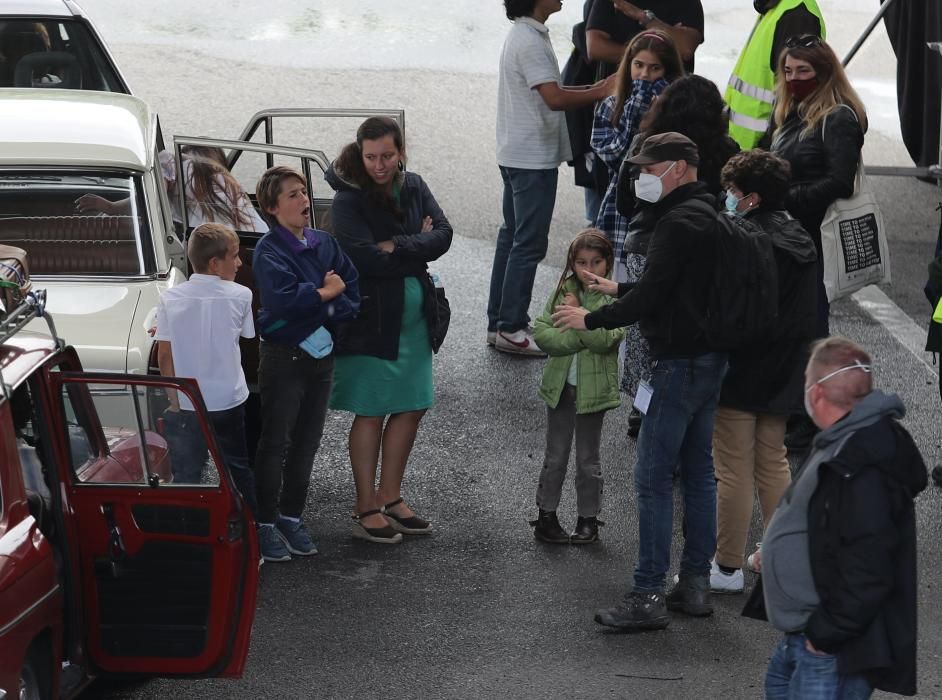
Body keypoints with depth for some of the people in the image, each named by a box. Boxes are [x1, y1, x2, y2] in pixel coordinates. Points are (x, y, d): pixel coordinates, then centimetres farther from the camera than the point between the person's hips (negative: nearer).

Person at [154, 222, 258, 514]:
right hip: (229, 400, 1)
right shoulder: (240, 296, -8)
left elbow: (164, 355, -5)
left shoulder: (170, 298, -7)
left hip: (185, 405, -1)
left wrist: (174, 398, 7)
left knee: (186, 478, 5)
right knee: (238, 469, 18)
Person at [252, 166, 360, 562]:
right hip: (283, 355, -6)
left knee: (306, 443, 13)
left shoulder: (324, 243, 6)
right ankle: (265, 524, 9)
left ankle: (291, 517, 25)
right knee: (275, 443, 1)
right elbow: (283, 298, -27)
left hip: (321, 353, 6)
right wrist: (327, 293, -14)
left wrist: (333, 313, -16)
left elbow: (352, 285, 3)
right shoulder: (269, 250, -13)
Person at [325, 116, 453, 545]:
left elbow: (442, 235, -6)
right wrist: (418, 247, -11)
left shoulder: (414, 188, 5)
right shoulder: (349, 200, -14)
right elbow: (367, 260, -23)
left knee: (411, 408, 12)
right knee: (371, 413, 0)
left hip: (414, 316, 6)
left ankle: (389, 496, 26)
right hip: (371, 319, -6)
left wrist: (397, 247, -18)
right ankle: (366, 508, 9)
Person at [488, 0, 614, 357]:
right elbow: (554, 98, -27)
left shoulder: (526, 34, 13)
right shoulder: (530, 41, -20)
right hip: (533, 158, -10)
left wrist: (595, 88, 7)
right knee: (529, 244, -5)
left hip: (517, 156, 10)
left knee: (512, 237, 14)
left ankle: (499, 324, 19)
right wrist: (601, 92, -18)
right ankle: (511, 329, -2)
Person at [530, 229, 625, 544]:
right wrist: (579, 339, -20)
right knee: (555, 456, 10)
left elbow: (605, 339, -23)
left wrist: (576, 313, -20)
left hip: (593, 388, -2)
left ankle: (588, 519, 21)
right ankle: (546, 516, 19)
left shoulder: (614, 297, -9)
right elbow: (541, 332, -8)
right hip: (560, 385, 2)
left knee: (588, 459, 10)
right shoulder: (564, 291, 0)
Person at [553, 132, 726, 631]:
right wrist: (619, 289, 30)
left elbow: (652, 295, -21)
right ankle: (696, 583, 18)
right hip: (711, 359, 11)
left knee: (653, 479, -7)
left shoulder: (678, 222, -18)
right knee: (698, 472, 13)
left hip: (679, 363, -11)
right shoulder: (707, 213, 15)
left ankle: (648, 596, -7)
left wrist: (590, 320, -11)